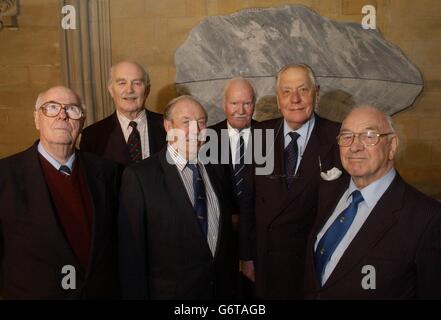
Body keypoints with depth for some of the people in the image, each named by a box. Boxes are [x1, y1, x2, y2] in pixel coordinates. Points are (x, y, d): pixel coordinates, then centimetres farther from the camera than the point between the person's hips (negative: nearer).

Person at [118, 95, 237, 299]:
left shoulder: (216, 171, 3)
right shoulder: (139, 176, -13)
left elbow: (226, 234, 10)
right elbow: (131, 251, -12)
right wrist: (136, 294, -11)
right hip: (169, 291, -4)